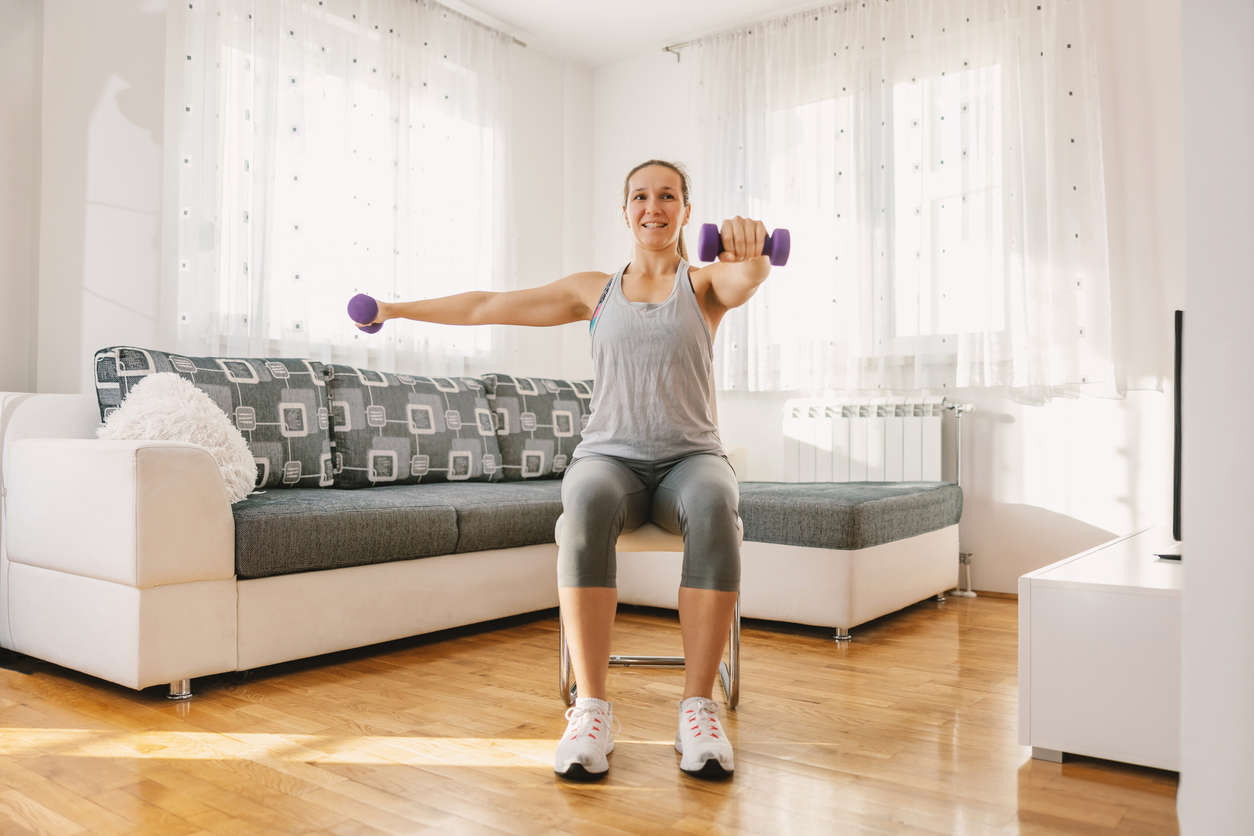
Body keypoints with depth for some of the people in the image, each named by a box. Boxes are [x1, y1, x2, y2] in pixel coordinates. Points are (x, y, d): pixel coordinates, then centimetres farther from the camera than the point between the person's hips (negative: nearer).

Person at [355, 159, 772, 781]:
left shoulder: (704, 283, 9)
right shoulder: (595, 291, 15)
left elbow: (749, 274, -17)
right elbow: (487, 306, 17)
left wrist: (749, 244, -42)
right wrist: (396, 309, 19)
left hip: (690, 457, -1)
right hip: (610, 455, 1)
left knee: (714, 505, -37)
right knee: (587, 502, -36)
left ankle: (698, 707, -29)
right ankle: (591, 708, -30)